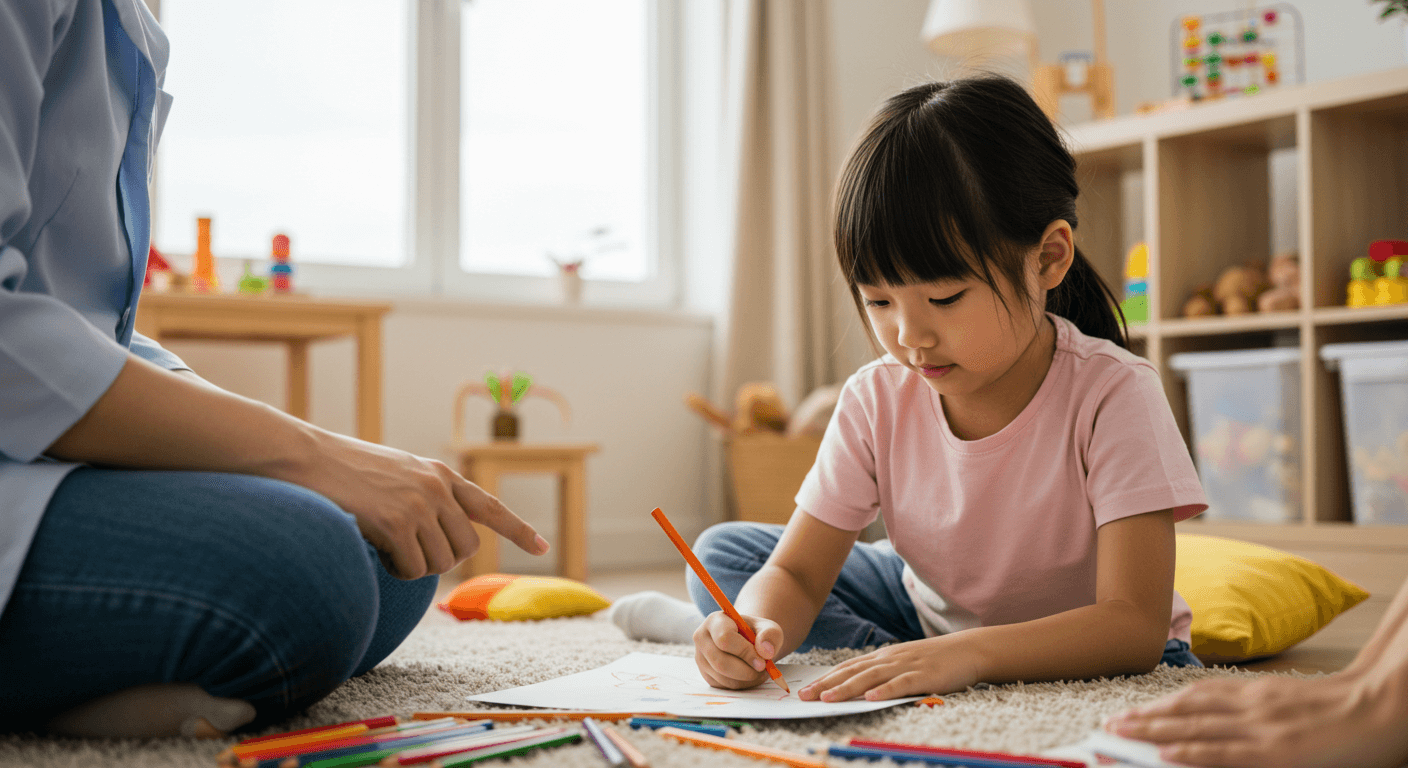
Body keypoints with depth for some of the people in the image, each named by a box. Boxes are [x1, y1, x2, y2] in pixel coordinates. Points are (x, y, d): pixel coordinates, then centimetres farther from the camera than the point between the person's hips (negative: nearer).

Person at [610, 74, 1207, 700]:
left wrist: (969, 655, -51)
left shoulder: (1111, 395, -29)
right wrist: (758, 626, -39)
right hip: (929, 617, 3)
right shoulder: (876, 400, -16)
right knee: (722, 554, -4)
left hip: (1073, 646, -2)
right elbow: (794, 572, -14)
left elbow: (1135, 625, -35)